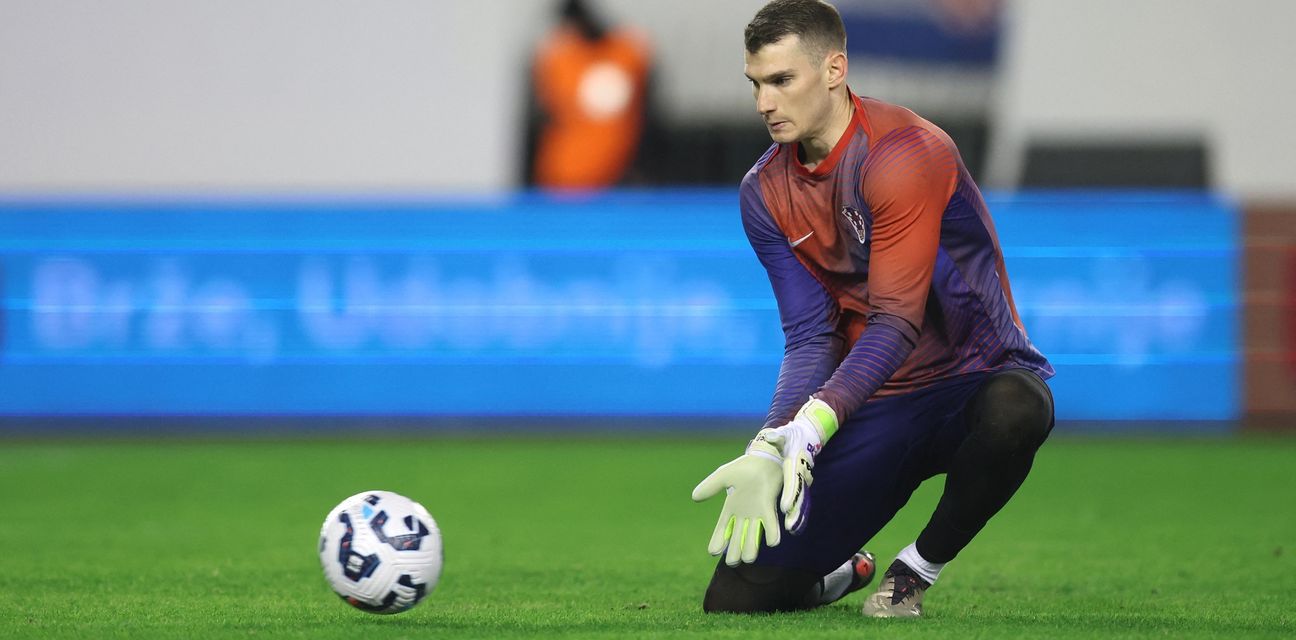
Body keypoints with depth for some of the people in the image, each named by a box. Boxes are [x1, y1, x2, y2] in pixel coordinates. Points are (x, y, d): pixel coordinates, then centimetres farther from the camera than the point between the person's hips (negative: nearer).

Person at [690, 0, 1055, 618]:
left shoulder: (904, 153, -19)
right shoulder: (765, 192, 1)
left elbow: (897, 323, -25)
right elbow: (810, 338, -4)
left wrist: (813, 424, -38)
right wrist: (769, 451, -22)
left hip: (975, 376, -4)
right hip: (872, 405, 4)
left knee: (1013, 413, -44)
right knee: (734, 599, -11)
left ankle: (917, 568, -14)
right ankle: (838, 570, 27)